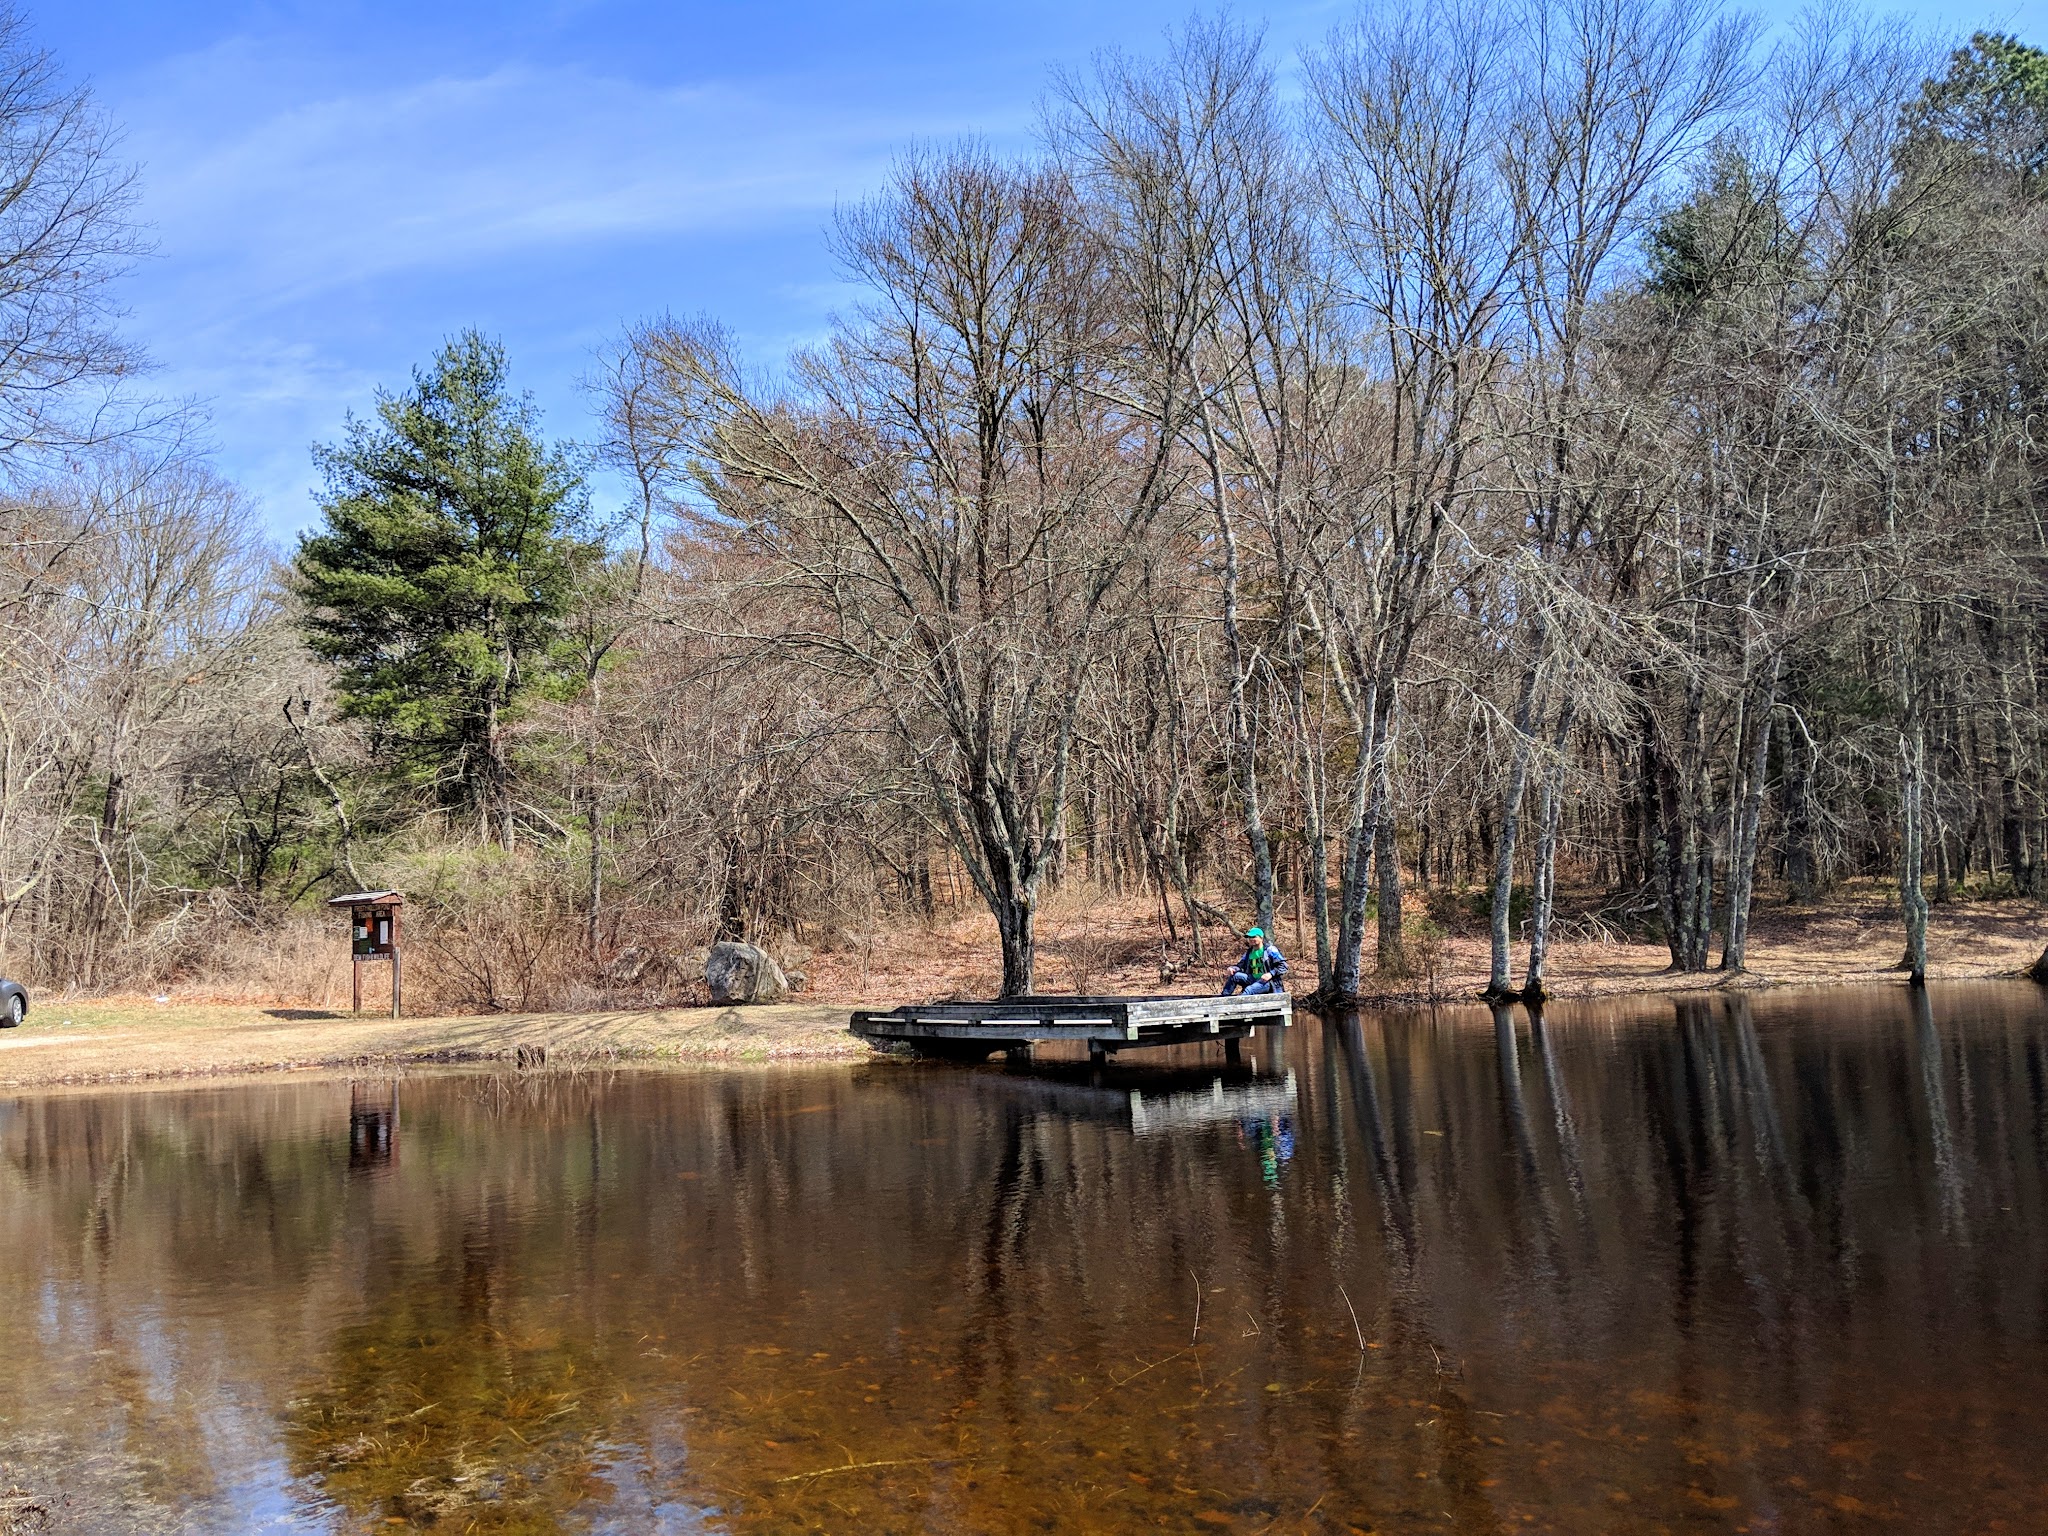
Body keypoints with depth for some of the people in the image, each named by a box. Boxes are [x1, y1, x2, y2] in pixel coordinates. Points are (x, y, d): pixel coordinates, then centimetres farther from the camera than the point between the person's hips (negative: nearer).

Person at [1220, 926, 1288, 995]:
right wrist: (1234, 969, -2)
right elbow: (1241, 965, 21)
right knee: (1235, 976, -15)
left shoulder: (1270, 950, -3)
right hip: (1253, 979, 7)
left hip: (1267, 982, -7)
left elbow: (1283, 966, -7)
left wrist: (1271, 974, -22)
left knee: (1249, 990, -32)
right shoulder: (1249, 952, 17)